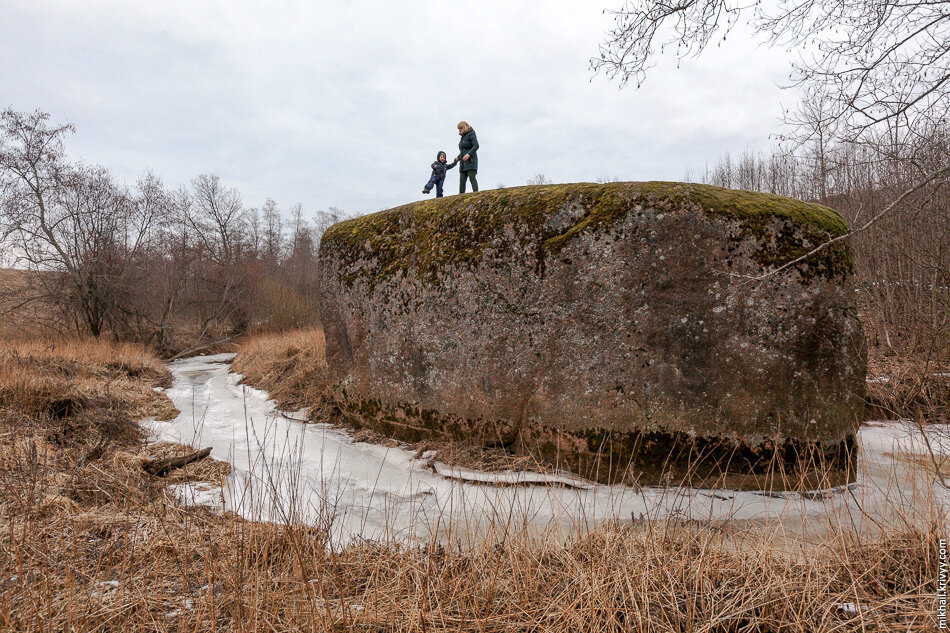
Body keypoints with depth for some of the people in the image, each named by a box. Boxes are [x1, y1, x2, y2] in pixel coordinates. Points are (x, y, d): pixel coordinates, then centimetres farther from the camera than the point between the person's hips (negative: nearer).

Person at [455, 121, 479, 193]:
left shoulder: (471, 135, -2)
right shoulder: (463, 137, 23)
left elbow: (476, 146, -15)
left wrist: (468, 154, -27)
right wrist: (458, 157, 15)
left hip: (470, 161, -8)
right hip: (463, 163, 8)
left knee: (472, 178, -16)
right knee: (462, 180, 0)